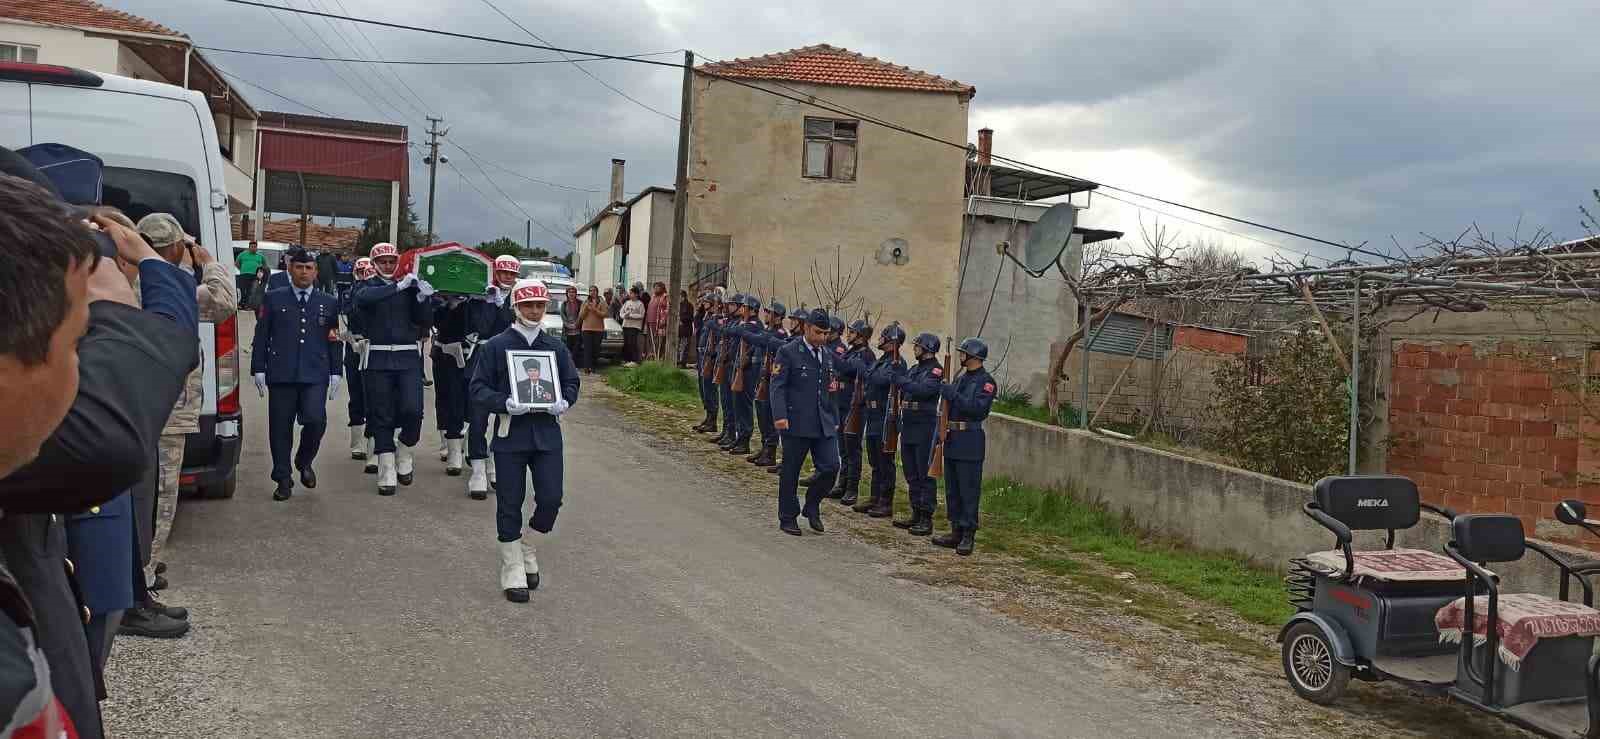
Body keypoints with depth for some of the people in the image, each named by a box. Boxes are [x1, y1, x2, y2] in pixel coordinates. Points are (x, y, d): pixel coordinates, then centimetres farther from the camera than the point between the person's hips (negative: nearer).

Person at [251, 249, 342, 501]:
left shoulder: (328, 303, 12)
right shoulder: (274, 299, 9)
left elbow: (335, 340, 12)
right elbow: (261, 336, 8)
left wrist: (336, 372, 6)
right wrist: (259, 369, 2)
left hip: (315, 375, 0)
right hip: (281, 375, 0)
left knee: (315, 419, -16)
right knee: (280, 427, 2)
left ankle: (305, 462, 13)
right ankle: (283, 480, 13)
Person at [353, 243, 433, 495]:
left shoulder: (410, 287, 10)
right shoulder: (368, 287, 6)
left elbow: (426, 322, 4)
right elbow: (363, 298, -20)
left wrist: (422, 299, -13)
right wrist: (398, 287, -26)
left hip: (408, 357, 1)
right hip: (378, 359, 0)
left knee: (413, 410, -12)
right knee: (382, 416, 3)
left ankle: (405, 456, 14)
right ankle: (387, 473, 9)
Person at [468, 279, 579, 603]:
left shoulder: (556, 347, 8)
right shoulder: (496, 346, -1)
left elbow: (571, 382, 16)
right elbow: (479, 387, -2)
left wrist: (564, 401, -6)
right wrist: (505, 403, -19)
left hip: (547, 434, 3)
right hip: (511, 434, -3)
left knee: (551, 499, -1)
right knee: (510, 505, 3)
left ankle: (526, 550, 27)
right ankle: (513, 571, 15)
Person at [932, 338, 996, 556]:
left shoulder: (986, 381, -9)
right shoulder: (962, 377, 17)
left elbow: (977, 407, -23)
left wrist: (952, 395, -21)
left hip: (970, 441, -9)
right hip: (952, 439, 9)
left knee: (969, 490, -5)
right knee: (952, 489, 12)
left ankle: (968, 536, -1)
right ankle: (956, 532, 19)